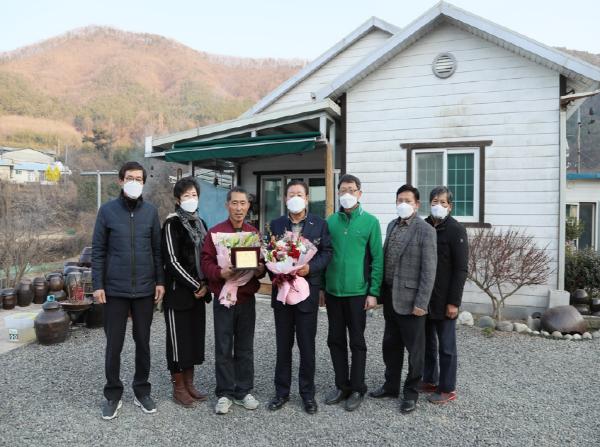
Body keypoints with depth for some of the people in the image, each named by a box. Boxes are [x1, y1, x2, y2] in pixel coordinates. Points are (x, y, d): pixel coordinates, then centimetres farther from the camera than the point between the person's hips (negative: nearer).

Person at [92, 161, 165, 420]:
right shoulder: (107, 210, -2)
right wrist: (97, 285, -5)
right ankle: (113, 394, 25)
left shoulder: (151, 211, 3)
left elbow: (157, 250, 6)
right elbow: (98, 250, -1)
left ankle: (142, 391, 27)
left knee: (143, 342, 11)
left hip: (145, 290, 2)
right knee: (114, 345, 8)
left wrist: (160, 281, 1)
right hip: (115, 290, -1)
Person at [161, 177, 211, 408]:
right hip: (178, 291, -7)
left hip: (198, 291, 7)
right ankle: (178, 388, 17)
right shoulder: (172, 223, -10)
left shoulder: (200, 224, 12)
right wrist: (195, 286, -14)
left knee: (195, 336, 12)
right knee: (178, 338, 3)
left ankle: (189, 384, 25)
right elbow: (171, 260, -16)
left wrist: (205, 284, 1)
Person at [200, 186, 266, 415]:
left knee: (245, 347, 11)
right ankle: (224, 394, 19)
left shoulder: (255, 233, 9)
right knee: (224, 348, 5)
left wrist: (260, 269, -11)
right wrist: (221, 273, -23)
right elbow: (206, 262, -5)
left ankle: (243, 391, 25)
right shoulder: (215, 232, -1)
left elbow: (263, 263, 11)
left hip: (247, 298, 3)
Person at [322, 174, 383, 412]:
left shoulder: (370, 221, -5)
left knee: (357, 342, 8)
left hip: (357, 291, -4)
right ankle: (342, 385, 29)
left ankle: (357, 388, 23)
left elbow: (377, 259, -6)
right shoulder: (331, 221, 5)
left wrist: (373, 292, -9)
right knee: (335, 340, 13)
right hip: (333, 291, 4)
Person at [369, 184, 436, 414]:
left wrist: (421, 303, -16)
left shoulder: (425, 230, -11)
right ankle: (391, 385, 35)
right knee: (391, 345, 18)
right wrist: (381, 292, 9)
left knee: (414, 349, 8)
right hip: (389, 297, 6)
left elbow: (429, 270, -14)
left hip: (409, 299, -6)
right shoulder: (392, 225, 10)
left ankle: (411, 393, 25)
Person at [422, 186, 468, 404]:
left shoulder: (456, 230, -9)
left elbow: (461, 269, -12)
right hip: (424, 298, 6)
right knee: (427, 342, 17)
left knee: (446, 346, 6)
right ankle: (429, 380, 32)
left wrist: (454, 302, -16)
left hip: (444, 300, -5)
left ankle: (447, 389, 19)